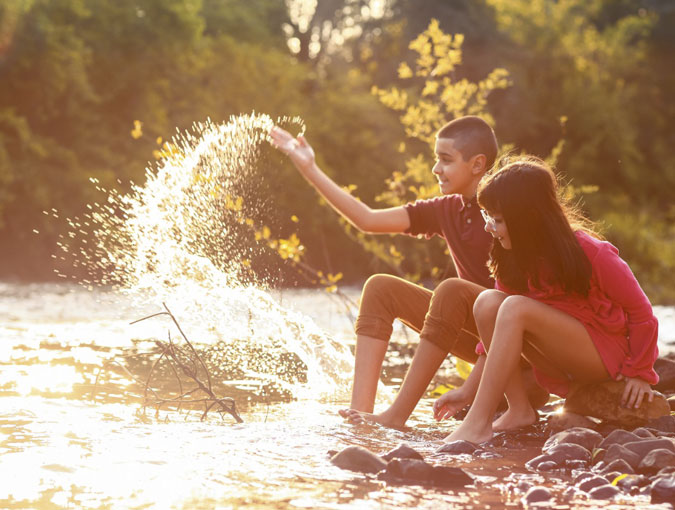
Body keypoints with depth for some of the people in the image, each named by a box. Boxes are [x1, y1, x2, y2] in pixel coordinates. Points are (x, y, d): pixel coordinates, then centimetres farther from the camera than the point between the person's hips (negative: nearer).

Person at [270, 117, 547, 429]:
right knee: (380, 287, -5)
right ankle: (361, 408, -22)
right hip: (478, 334, 7)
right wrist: (311, 171, -3)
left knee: (452, 289, -34)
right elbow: (368, 220, 3)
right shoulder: (447, 210, 7)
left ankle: (396, 415, -32)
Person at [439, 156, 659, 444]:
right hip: (561, 362, 6)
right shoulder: (511, 258, -2)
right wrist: (471, 388, -4)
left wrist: (640, 373, -7)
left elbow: (640, 310, -10)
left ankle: (478, 423, -32)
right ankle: (519, 410, -18)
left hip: (607, 353, -6)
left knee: (516, 308, -29)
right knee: (487, 302, -18)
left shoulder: (591, 253, -18)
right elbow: (500, 331, 2)